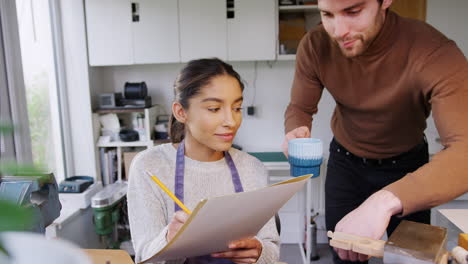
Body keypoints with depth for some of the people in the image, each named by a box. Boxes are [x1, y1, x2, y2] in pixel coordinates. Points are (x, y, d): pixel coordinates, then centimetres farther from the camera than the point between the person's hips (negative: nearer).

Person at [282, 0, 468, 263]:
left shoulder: (434, 51, -33)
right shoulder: (315, 47, -22)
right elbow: (299, 107, -7)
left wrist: (385, 201, -60)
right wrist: (296, 131, -32)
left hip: (406, 163, -1)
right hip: (345, 160, 2)